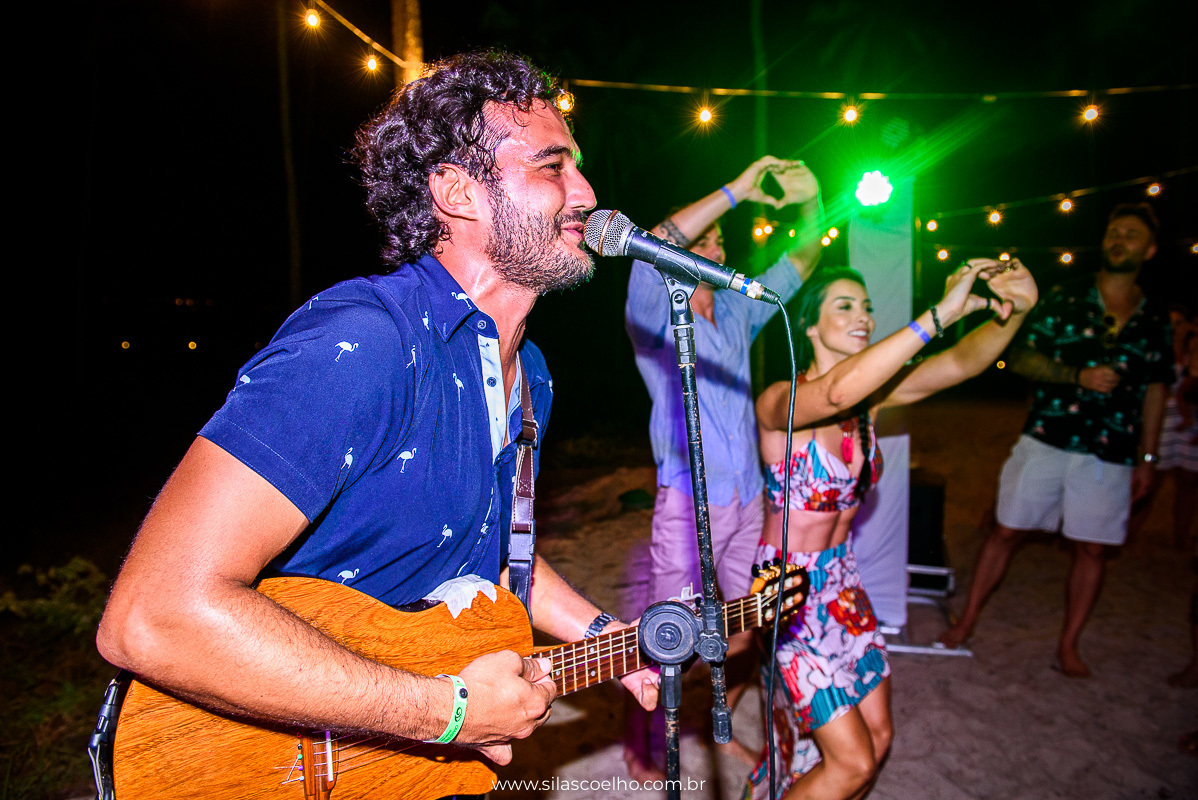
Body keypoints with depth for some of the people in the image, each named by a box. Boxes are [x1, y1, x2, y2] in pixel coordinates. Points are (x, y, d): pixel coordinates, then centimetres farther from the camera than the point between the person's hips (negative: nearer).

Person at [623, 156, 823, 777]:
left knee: (749, 630, 15)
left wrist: (810, 203, -3)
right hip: (690, 502, -6)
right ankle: (637, 743, 24)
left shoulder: (737, 311, 13)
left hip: (747, 500, 6)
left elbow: (801, 260, 16)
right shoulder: (654, 313, -5)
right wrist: (737, 190, -24)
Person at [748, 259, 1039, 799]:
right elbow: (836, 390, -42)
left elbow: (961, 363, -12)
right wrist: (941, 313, -42)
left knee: (877, 737, 14)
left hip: (841, 581, 7)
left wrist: (1013, 310, -31)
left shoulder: (871, 395, 0)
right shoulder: (777, 401, -19)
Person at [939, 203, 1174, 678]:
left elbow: (1155, 390, 14)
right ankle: (968, 621, 19)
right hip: (1046, 442, -2)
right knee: (1006, 530, 4)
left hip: (1110, 455, 2)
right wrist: (1080, 376, -16)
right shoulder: (1064, 299, 1)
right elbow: (1021, 359, -2)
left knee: (1092, 548, 6)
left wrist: (1147, 457, 10)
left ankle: (1068, 645, 23)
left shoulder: (1155, 322, 9)